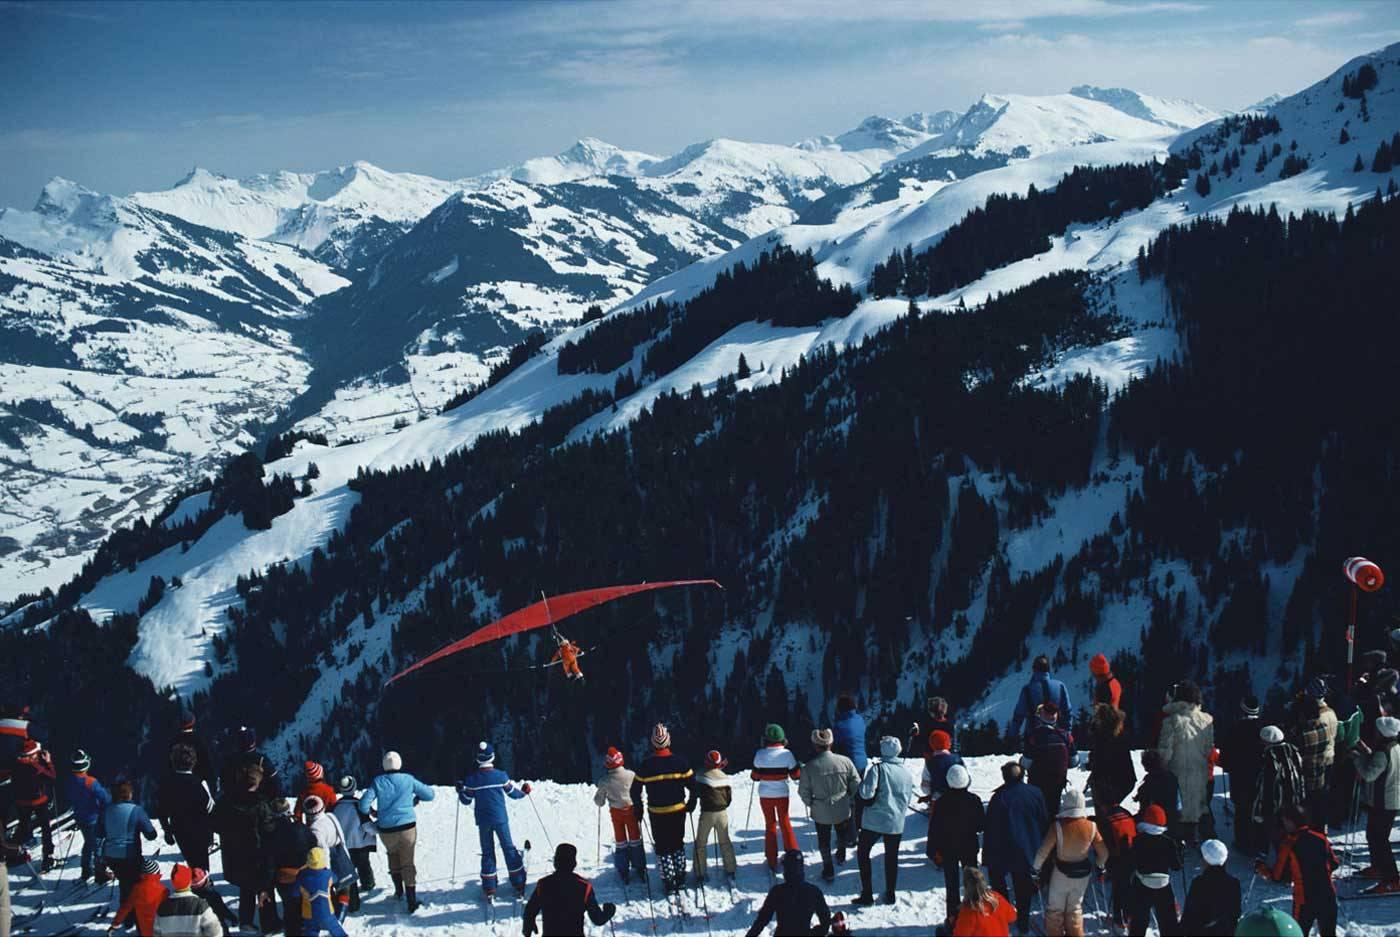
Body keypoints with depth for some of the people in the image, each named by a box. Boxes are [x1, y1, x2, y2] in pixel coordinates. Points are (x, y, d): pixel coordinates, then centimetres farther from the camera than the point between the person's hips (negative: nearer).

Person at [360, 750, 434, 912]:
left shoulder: (378, 782, -5)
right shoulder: (408, 780, -5)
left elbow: (364, 804, -9)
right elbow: (430, 794, 3)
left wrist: (368, 818, 11)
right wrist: (416, 798, 22)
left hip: (386, 830, 1)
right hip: (408, 827, -1)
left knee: (393, 855, 28)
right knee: (407, 862, 5)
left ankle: (399, 889, 30)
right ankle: (411, 900, -2)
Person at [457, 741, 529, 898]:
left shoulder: (471, 779, -9)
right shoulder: (501, 776, -10)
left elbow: (466, 801, 0)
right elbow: (513, 793, 2)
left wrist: (460, 791, 20)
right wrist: (524, 791, 22)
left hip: (483, 821, 1)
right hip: (500, 819, -1)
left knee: (487, 852, 11)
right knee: (509, 849, 11)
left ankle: (489, 888, 8)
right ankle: (518, 884, 12)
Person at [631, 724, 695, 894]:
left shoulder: (646, 765, -11)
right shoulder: (680, 762, -8)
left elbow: (636, 790, -5)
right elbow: (692, 785, -4)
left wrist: (638, 809, 9)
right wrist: (691, 802, 13)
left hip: (656, 814, -1)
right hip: (678, 810, 1)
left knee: (662, 847, 9)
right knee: (678, 844, 18)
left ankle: (668, 882, 7)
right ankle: (680, 878, 21)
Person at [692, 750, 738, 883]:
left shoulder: (702, 777, -10)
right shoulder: (724, 777, 2)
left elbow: (696, 793, -8)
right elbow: (730, 796, 6)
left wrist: (691, 806, 9)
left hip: (707, 813, -4)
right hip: (722, 813, 4)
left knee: (701, 843, 6)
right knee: (725, 842, 17)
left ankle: (700, 873, 2)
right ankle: (730, 870, 19)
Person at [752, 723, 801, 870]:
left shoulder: (760, 754, -12)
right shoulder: (786, 754, -14)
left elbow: (755, 776, -3)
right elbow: (796, 775, -6)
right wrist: (798, 766, 13)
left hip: (765, 795, 0)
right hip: (782, 794, 0)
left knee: (770, 825, 13)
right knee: (785, 822, 18)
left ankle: (772, 861, 14)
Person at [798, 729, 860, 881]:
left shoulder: (809, 767, -20)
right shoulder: (844, 761, -16)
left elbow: (803, 791, -12)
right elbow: (856, 784, -7)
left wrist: (811, 803, 8)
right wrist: (848, 798, 10)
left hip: (821, 812, -2)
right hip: (842, 810, 2)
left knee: (824, 840, 18)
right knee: (842, 834, 30)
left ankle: (828, 869, 19)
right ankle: (841, 854, 52)